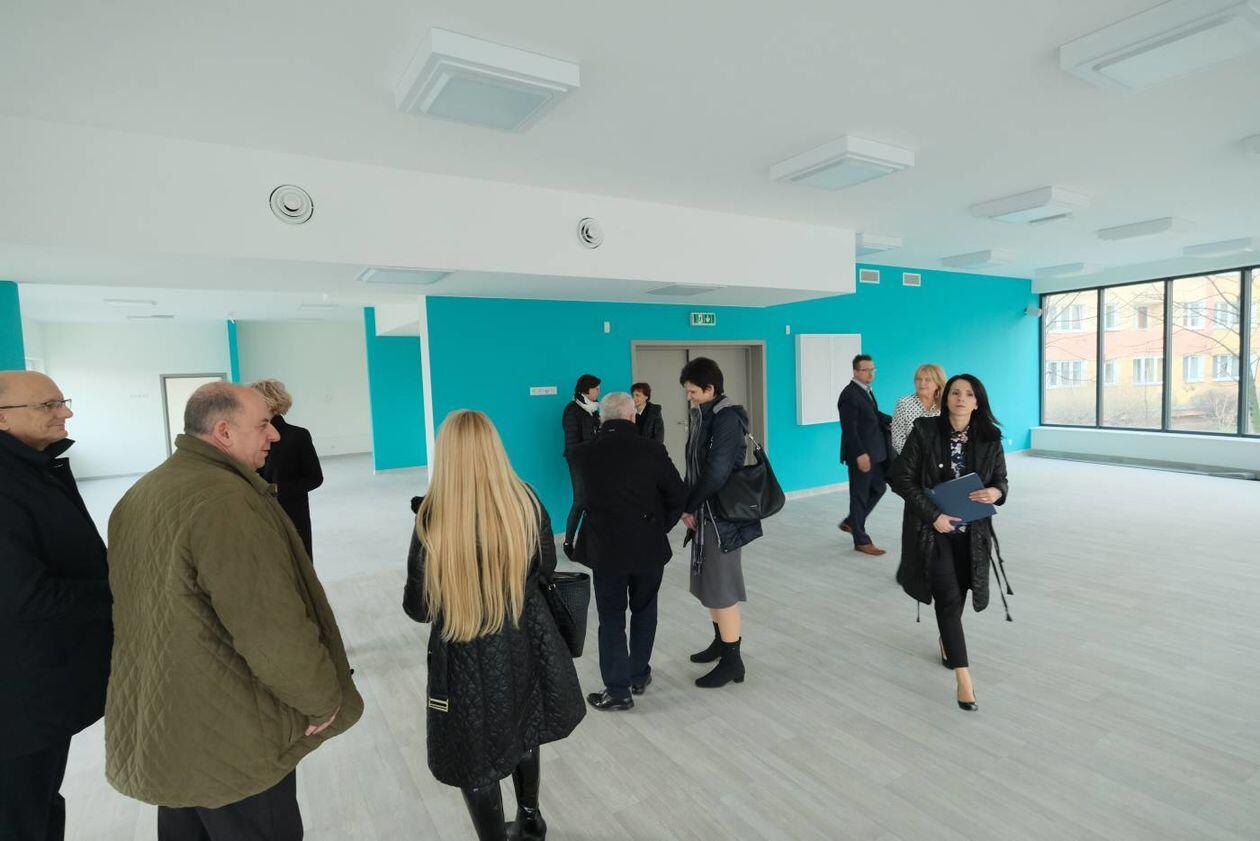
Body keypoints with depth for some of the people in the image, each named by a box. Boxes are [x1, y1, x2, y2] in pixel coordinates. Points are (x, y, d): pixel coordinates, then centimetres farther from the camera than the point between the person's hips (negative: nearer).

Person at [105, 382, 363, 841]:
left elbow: (137, 608, 15)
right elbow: (275, 634, -29)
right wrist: (324, 701, -14)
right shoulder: (227, 501, -27)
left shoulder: (140, 493, 4)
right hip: (233, 743, -8)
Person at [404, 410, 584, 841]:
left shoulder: (432, 520, -22)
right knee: (522, 731, 29)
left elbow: (418, 608, -12)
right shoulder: (527, 504, -12)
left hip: (467, 657, -4)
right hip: (526, 642, 5)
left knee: (476, 757, 18)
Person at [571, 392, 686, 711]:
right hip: (649, 549, 1)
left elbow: (582, 501, 5)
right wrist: (660, 528, 9)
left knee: (611, 619, 12)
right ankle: (639, 677, 32)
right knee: (644, 612, 20)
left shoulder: (584, 455, -7)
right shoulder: (652, 450, -11)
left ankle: (618, 691, 16)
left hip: (604, 550, 0)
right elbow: (678, 496, -5)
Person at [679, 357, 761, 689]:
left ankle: (732, 661, 12)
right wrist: (689, 506, 1)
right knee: (708, 582, 19)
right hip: (706, 513, 9)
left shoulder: (727, 418, -16)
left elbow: (717, 472, -21)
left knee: (720, 587, -1)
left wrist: (687, 507, -11)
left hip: (722, 515, -9)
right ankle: (722, 641, 36)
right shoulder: (704, 416, 10)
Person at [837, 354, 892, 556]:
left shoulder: (867, 391, 12)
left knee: (878, 488, 18)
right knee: (860, 495, 2)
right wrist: (860, 454, -27)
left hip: (874, 452, 9)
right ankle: (861, 540, 14)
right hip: (861, 455, -9)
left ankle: (850, 522, 31)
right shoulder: (849, 395, -18)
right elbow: (849, 428, -22)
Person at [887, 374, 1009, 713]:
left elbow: (1001, 480, 9)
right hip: (934, 529, -3)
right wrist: (934, 515, -16)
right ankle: (964, 678, 0)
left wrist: (996, 492, -16)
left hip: (972, 531, 3)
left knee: (958, 593, 16)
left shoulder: (989, 439, 0)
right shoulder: (924, 431, -9)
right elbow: (901, 478, -10)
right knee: (949, 598, -6)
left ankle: (947, 641, 45)